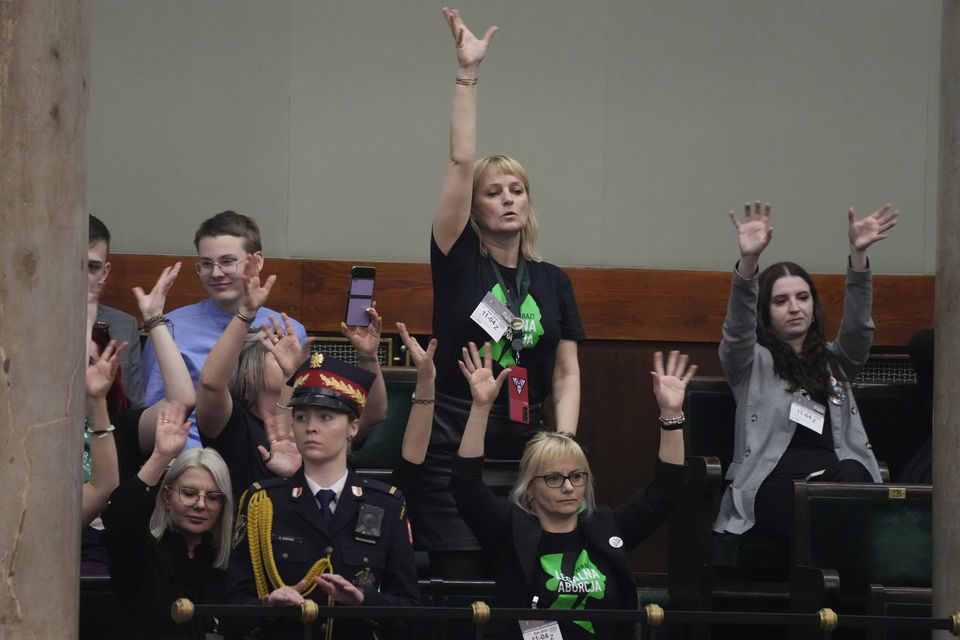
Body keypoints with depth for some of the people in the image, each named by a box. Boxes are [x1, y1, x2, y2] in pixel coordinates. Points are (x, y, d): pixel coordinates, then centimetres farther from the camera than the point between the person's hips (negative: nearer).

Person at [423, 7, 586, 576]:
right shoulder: (459, 262, 3)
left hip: (526, 451, 3)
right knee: (460, 583, -8)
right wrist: (468, 73, -11)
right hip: (456, 447, -3)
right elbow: (461, 162, -6)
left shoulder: (553, 282, 11)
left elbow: (567, 372, 10)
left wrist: (564, 443, -5)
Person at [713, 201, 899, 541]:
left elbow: (857, 324, 6)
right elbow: (738, 327, -5)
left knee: (850, 475, -33)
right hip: (774, 486, -3)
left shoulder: (835, 361, 25)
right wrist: (748, 260, -25)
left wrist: (858, 254, -12)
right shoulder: (751, 362, 16)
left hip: (837, 478, 3)